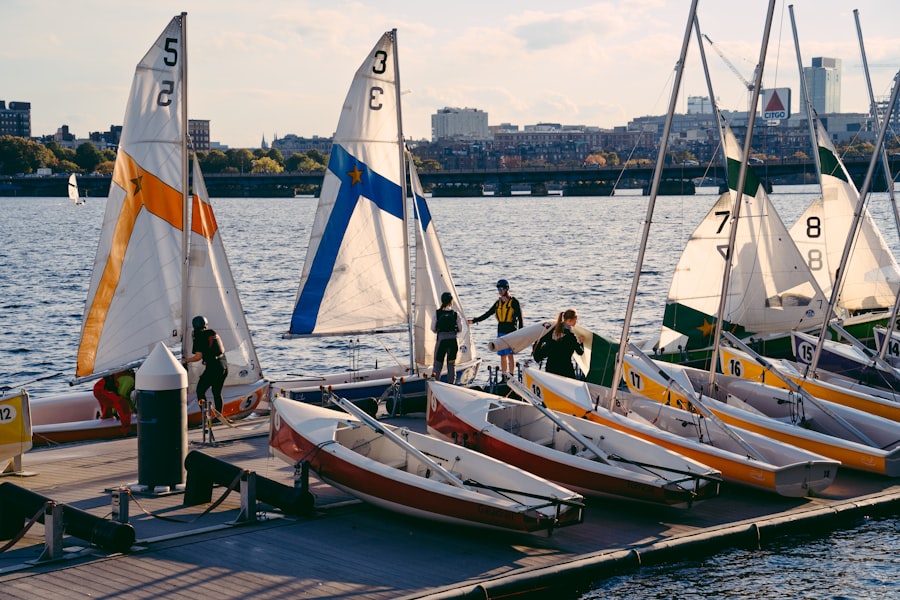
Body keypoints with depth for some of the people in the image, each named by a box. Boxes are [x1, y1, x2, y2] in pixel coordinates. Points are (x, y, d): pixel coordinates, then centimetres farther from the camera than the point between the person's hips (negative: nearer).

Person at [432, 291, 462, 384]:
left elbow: (433, 329, -2)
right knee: (452, 364, 12)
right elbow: (460, 329, 1)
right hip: (453, 340, 1)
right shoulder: (455, 314, -3)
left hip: (441, 339, -1)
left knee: (438, 364, 6)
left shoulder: (437, 313, -5)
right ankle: (451, 383, 12)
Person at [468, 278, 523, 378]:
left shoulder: (514, 302, -4)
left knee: (510, 354, -10)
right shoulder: (498, 303, 14)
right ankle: (504, 377, 9)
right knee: (502, 355, 5)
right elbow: (487, 314, 18)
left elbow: (520, 319, -5)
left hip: (511, 332, -6)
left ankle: (511, 376, -9)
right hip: (501, 331, 6)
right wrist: (474, 320, 12)